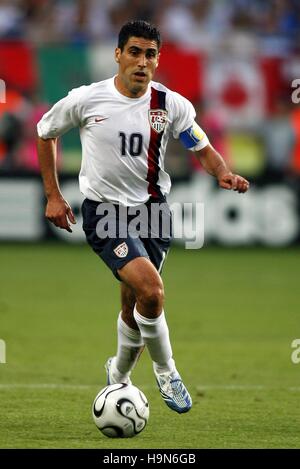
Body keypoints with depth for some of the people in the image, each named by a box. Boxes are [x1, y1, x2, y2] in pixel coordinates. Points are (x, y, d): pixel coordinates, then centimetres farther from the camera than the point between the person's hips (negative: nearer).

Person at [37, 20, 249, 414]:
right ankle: (166, 371, -2)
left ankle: (118, 375, 38)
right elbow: (45, 133, 8)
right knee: (151, 290, -23)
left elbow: (203, 149, 6)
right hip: (104, 210, -3)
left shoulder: (171, 105, -4)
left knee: (135, 305, 11)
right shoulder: (86, 100, -9)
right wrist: (53, 196, 5)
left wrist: (223, 174, -16)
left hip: (153, 209, 3)